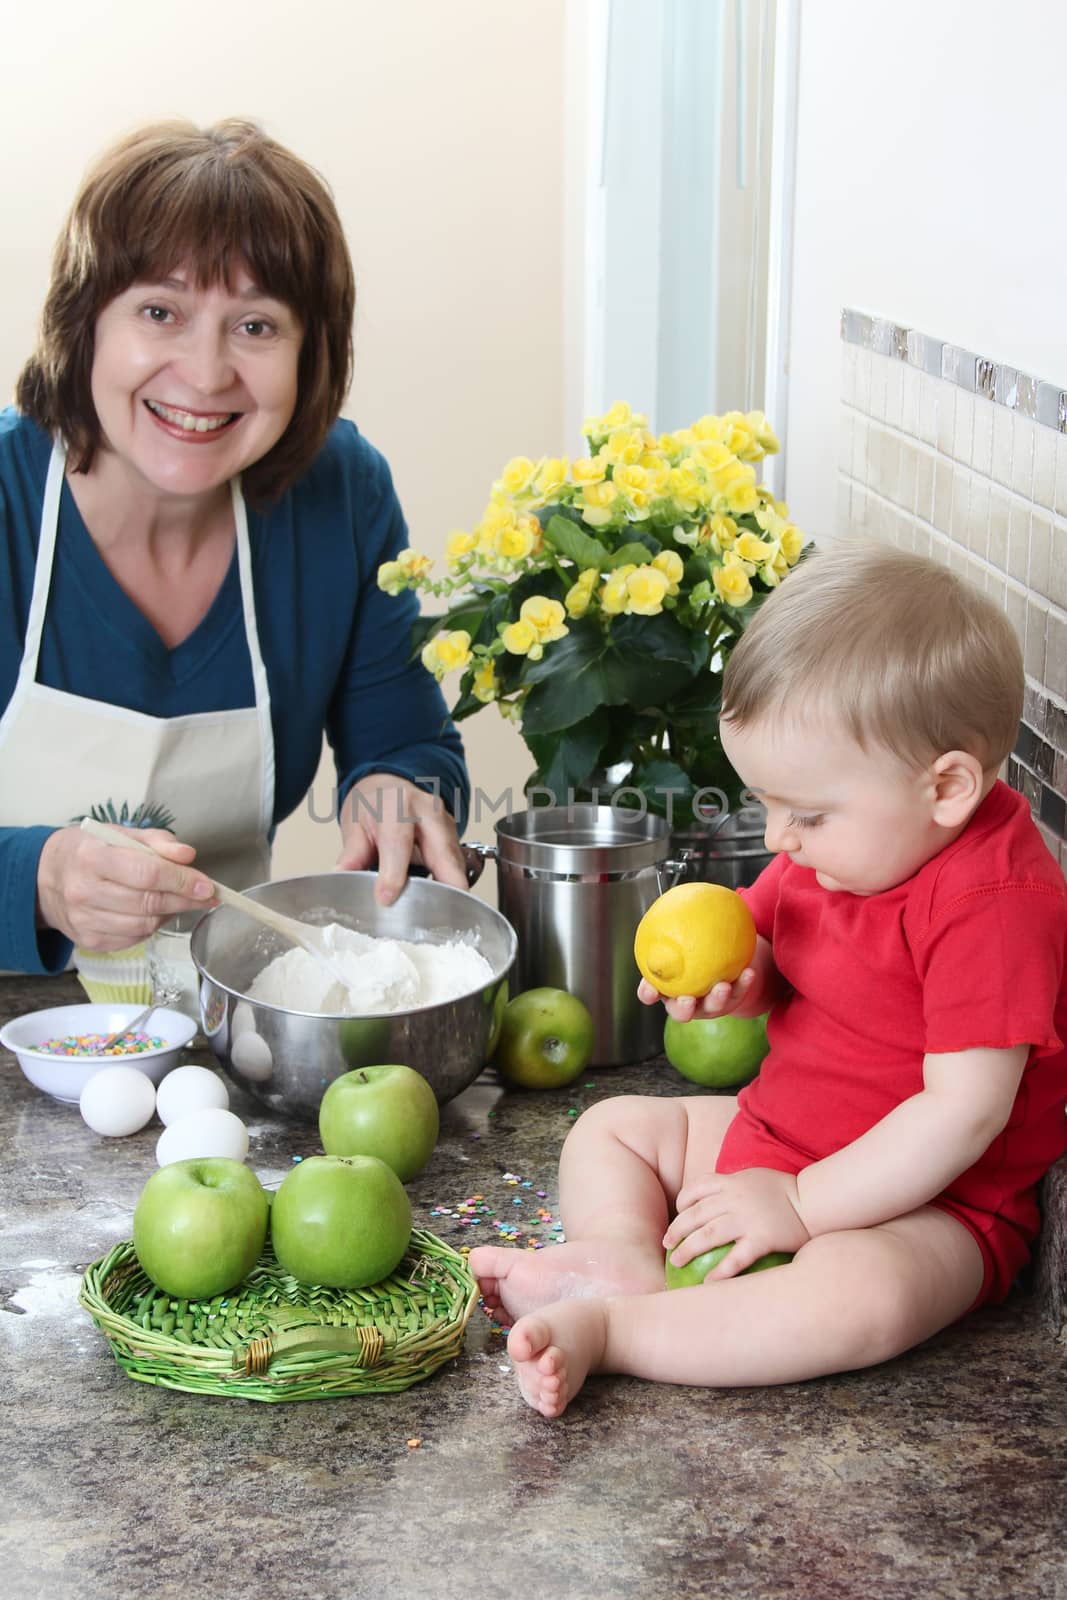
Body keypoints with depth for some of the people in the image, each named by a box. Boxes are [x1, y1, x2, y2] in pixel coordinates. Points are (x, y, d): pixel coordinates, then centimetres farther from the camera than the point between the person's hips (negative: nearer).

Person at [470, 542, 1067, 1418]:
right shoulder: (835, 843, 1)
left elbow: (965, 1110, -28)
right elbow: (775, 972, 15)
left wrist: (799, 1205, -26)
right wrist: (730, 975, -11)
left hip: (923, 1200, -9)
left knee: (861, 1292, -40)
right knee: (611, 1126, 10)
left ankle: (604, 1328, -35)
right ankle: (626, 1258, -19)